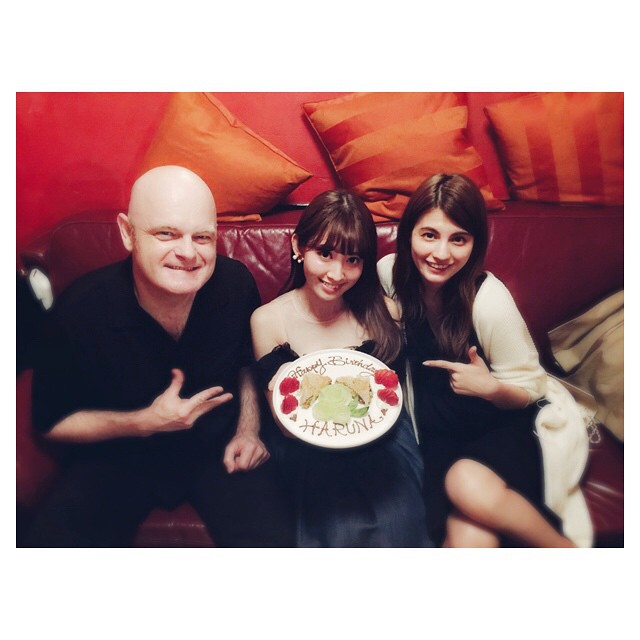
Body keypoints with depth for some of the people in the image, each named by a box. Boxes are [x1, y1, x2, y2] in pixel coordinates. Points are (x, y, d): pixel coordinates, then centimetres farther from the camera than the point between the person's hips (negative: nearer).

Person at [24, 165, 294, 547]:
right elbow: (52, 422, -7)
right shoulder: (79, 311, -21)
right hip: (120, 456, 0)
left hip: (218, 446, 1)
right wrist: (145, 422, -20)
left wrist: (248, 430, -4)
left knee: (274, 540, -19)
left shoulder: (236, 283, -15)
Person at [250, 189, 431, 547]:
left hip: (379, 441, 2)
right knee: (346, 528, -25)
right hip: (310, 452, -1)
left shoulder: (382, 311, -3)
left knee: (396, 524, -22)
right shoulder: (268, 321, -7)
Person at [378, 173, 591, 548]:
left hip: (502, 426, -2)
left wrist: (491, 387, -28)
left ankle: (561, 548, -7)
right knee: (468, 539, -24)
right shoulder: (391, 273, -10)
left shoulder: (489, 301, -21)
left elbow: (528, 391, -8)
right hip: (438, 432, 2)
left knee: (469, 484, -34)